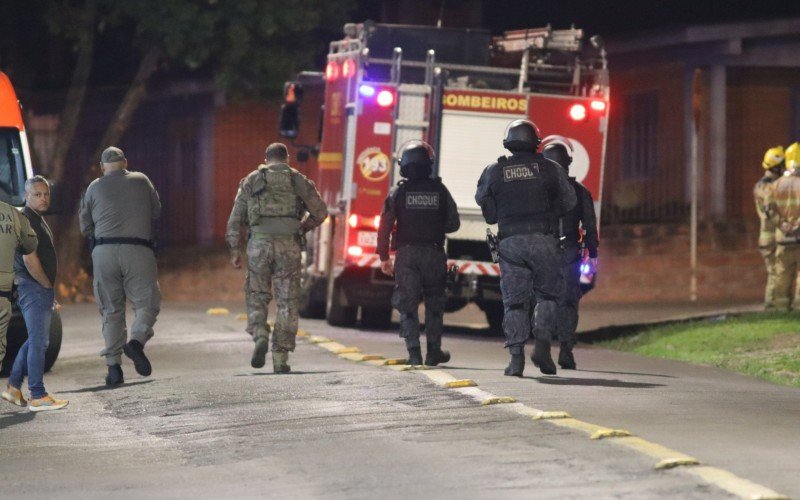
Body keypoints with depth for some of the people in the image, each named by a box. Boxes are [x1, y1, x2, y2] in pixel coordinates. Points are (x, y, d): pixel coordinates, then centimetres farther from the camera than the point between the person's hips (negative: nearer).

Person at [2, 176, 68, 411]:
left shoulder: (38, 220, 18)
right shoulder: (27, 220, -15)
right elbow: (29, 259, -21)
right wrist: (48, 286, -11)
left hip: (40, 289, 10)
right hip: (34, 288, -10)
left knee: (36, 340, 16)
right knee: (38, 342, -8)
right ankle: (38, 397, -7)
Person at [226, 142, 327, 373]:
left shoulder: (251, 181, 12)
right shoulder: (298, 180, 11)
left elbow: (236, 218, 7)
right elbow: (320, 211, 8)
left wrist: (234, 249, 9)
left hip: (259, 243, 0)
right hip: (288, 245, 0)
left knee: (257, 296, 14)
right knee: (287, 302, 5)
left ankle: (260, 336, -13)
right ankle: (280, 358, 2)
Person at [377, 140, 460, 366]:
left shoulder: (398, 192, -2)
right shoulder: (440, 190, 1)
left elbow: (385, 227, -4)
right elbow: (453, 223, 4)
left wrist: (384, 257, 3)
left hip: (406, 254, -1)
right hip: (434, 254, 1)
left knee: (407, 305, 3)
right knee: (434, 303, 16)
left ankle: (414, 353, -5)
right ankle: (433, 351, 18)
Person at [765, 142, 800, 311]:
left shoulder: (777, 184, 7)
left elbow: (770, 207, 0)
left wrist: (782, 224, -2)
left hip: (784, 235, 4)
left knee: (783, 272, 10)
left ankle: (782, 305, 9)